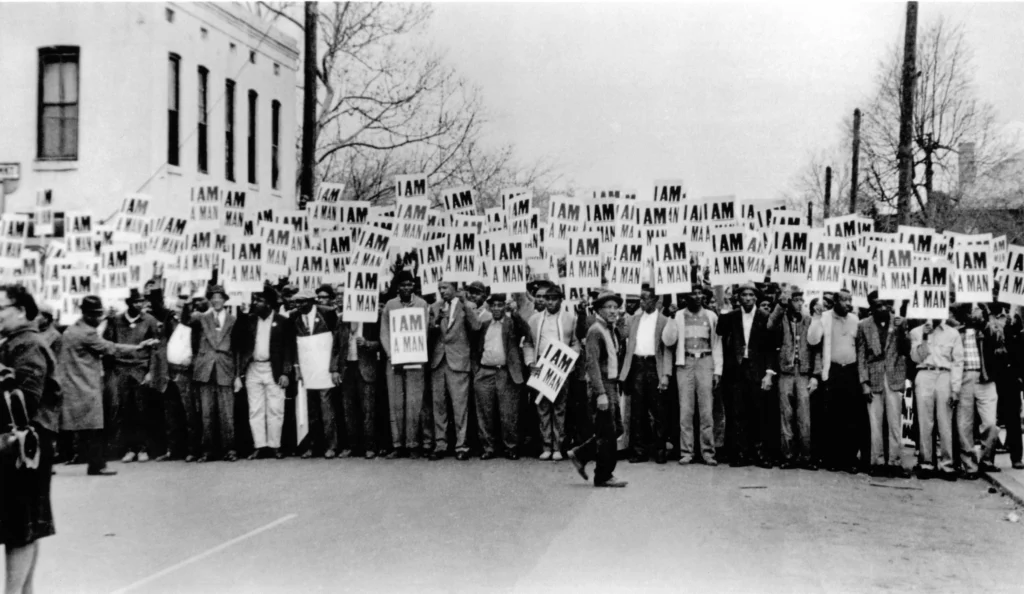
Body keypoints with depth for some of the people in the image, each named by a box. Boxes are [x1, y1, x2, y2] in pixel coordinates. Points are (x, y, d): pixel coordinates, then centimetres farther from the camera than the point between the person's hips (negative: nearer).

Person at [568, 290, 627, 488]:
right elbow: (592, 364, -20)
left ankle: (581, 454, 22)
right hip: (602, 386, -9)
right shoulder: (595, 331, -13)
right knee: (607, 432, -3)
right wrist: (600, 394, -23)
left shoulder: (610, 330, 15)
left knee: (617, 429, 12)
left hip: (612, 385, 9)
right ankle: (604, 476, 7)